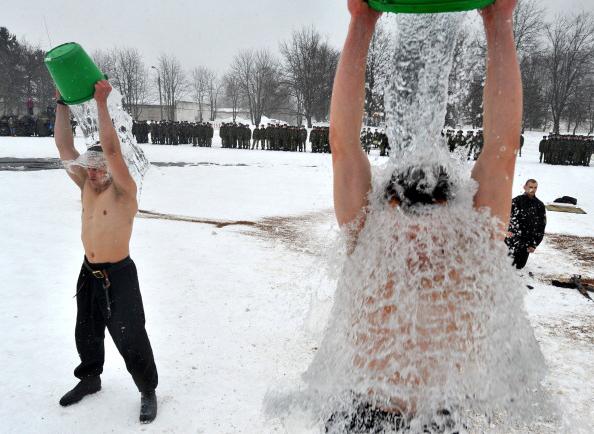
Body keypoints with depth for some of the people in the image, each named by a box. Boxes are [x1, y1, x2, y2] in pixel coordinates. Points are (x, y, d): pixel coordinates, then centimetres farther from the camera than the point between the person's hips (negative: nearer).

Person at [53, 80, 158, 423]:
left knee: (130, 338, -1)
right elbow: (65, 147, -1)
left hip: (118, 275, -7)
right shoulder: (87, 186, 4)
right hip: (88, 273, 7)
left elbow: (111, 149, -29)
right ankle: (90, 379, 44)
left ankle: (148, 391, 17)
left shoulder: (124, 191, -15)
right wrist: (63, 104, -6)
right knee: (86, 334, 22)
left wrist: (102, 103, -32)